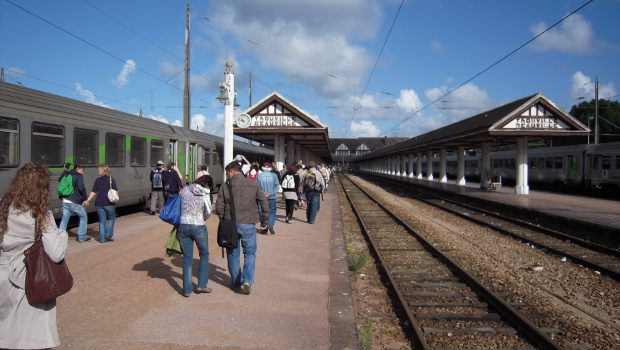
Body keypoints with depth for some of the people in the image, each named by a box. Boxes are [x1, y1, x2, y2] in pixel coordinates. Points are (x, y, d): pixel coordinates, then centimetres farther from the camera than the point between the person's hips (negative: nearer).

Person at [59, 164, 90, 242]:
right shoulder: (79, 176, -8)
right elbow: (81, 188, -18)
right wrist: (85, 199, -9)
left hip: (65, 201, 6)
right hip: (75, 202, -6)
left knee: (64, 220, 8)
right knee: (83, 217, 10)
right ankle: (81, 237, 12)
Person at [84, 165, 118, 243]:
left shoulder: (98, 180, 4)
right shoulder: (111, 179, -5)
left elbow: (93, 192, 2)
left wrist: (88, 200, 9)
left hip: (99, 203, 3)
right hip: (109, 203, -3)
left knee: (102, 221, 10)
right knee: (111, 218, 16)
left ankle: (102, 238, 11)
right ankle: (109, 234, 5)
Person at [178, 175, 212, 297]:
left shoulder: (184, 190, 2)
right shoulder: (205, 194, -6)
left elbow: (179, 205, 8)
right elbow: (208, 212, -5)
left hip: (183, 226, 3)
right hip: (199, 227, -3)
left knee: (187, 258, 12)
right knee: (204, 254, 18)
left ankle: (187, 289, 14)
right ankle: (201, 285, 17)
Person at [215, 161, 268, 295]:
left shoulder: (225, 187, -3)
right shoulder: (253, 185, -1)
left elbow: (219, 207, -2)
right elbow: (264, 204, -1)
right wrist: (264, 220, 12)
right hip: (248, 224, 0)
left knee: (233, 254, 14)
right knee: (250, 253, 9)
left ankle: (236, 283, 22)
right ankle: (247, 281, -8)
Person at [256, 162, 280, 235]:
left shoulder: (259, 176, -2)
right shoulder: (274, 175, -4)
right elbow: (277, 187, -8)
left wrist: (263, 193, -4)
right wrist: (270, 194, -10)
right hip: (272, 198, -1)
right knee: (272, 212, 7)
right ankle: (270, 224, -14)